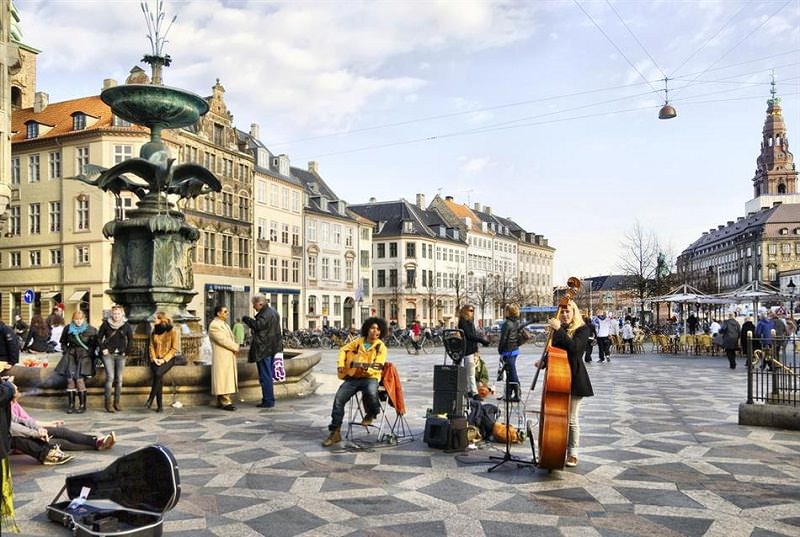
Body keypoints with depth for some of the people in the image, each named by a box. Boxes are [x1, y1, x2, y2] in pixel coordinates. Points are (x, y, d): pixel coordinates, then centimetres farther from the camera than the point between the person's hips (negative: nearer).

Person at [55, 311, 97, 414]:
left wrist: (89, 354, -4)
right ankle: (71, 405, 1)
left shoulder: (91, 330, -3)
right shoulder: (68, 329, 7)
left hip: (84, 356, -3)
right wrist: (66, 352, 10)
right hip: (71, 355, 3)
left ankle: (82, 405, -6)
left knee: (80, 379, -14)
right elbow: (63, 343, 21)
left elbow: (94, 345, 4)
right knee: (70, 379, -7)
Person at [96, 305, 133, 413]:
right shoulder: (106, 324, -1)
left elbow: (130, 340, 10)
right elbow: (99, 337, 8)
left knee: (119, 379, 4)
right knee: (110, 377, -12)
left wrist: (127, 352, 4)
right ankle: (108, 403, -9)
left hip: (121, 355, 2)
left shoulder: (126, 326, 2)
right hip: (108, 354, -2)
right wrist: (103, 348, -2)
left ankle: (117, 402, 12)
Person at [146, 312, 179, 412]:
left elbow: (174, 348, -4)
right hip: (156, 359, 3)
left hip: (168, 359, -3)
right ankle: (160, 405, -23)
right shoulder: (154, 331, 12)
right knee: (159, 376, -26)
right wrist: (154, 358, -7)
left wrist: (164, 359, -13)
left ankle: (150, 399, -25)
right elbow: (151, 346, 10)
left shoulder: (172, 331, -2)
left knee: (158, 373, -33)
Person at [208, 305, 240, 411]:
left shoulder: (224, 324, 19)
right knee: (224, 378, -9)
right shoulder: (214, 325, -13)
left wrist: (235, 347, 3)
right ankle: (225, 402, -7)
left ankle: (221, 401, 16)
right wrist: (235, 347, -10)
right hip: (221, 357, -10)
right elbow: (223, 340, -19)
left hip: (228, 356, 10)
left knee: (227, 378, 10)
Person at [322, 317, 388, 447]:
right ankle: (335, 432, -9)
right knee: (339, 397, -18)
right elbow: (343, 349, 21)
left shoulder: (381, 347, -4)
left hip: (371, 377, -4)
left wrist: (367, 369, -32)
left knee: (370, 393, -38)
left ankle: (371, 414, -1)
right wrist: (341, 364, 7)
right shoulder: (359, 341, 8)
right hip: (353, 376, 4)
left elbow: (378, 368, -12)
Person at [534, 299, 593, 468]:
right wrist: (543, 361, 0)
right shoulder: (557, 329, 10)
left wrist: (559, 330, -28)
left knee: (571, 418, 1)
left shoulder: (582, 329, -6)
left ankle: (572, 454, 13)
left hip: (574, 378, -5)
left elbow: (574, 347, -24)